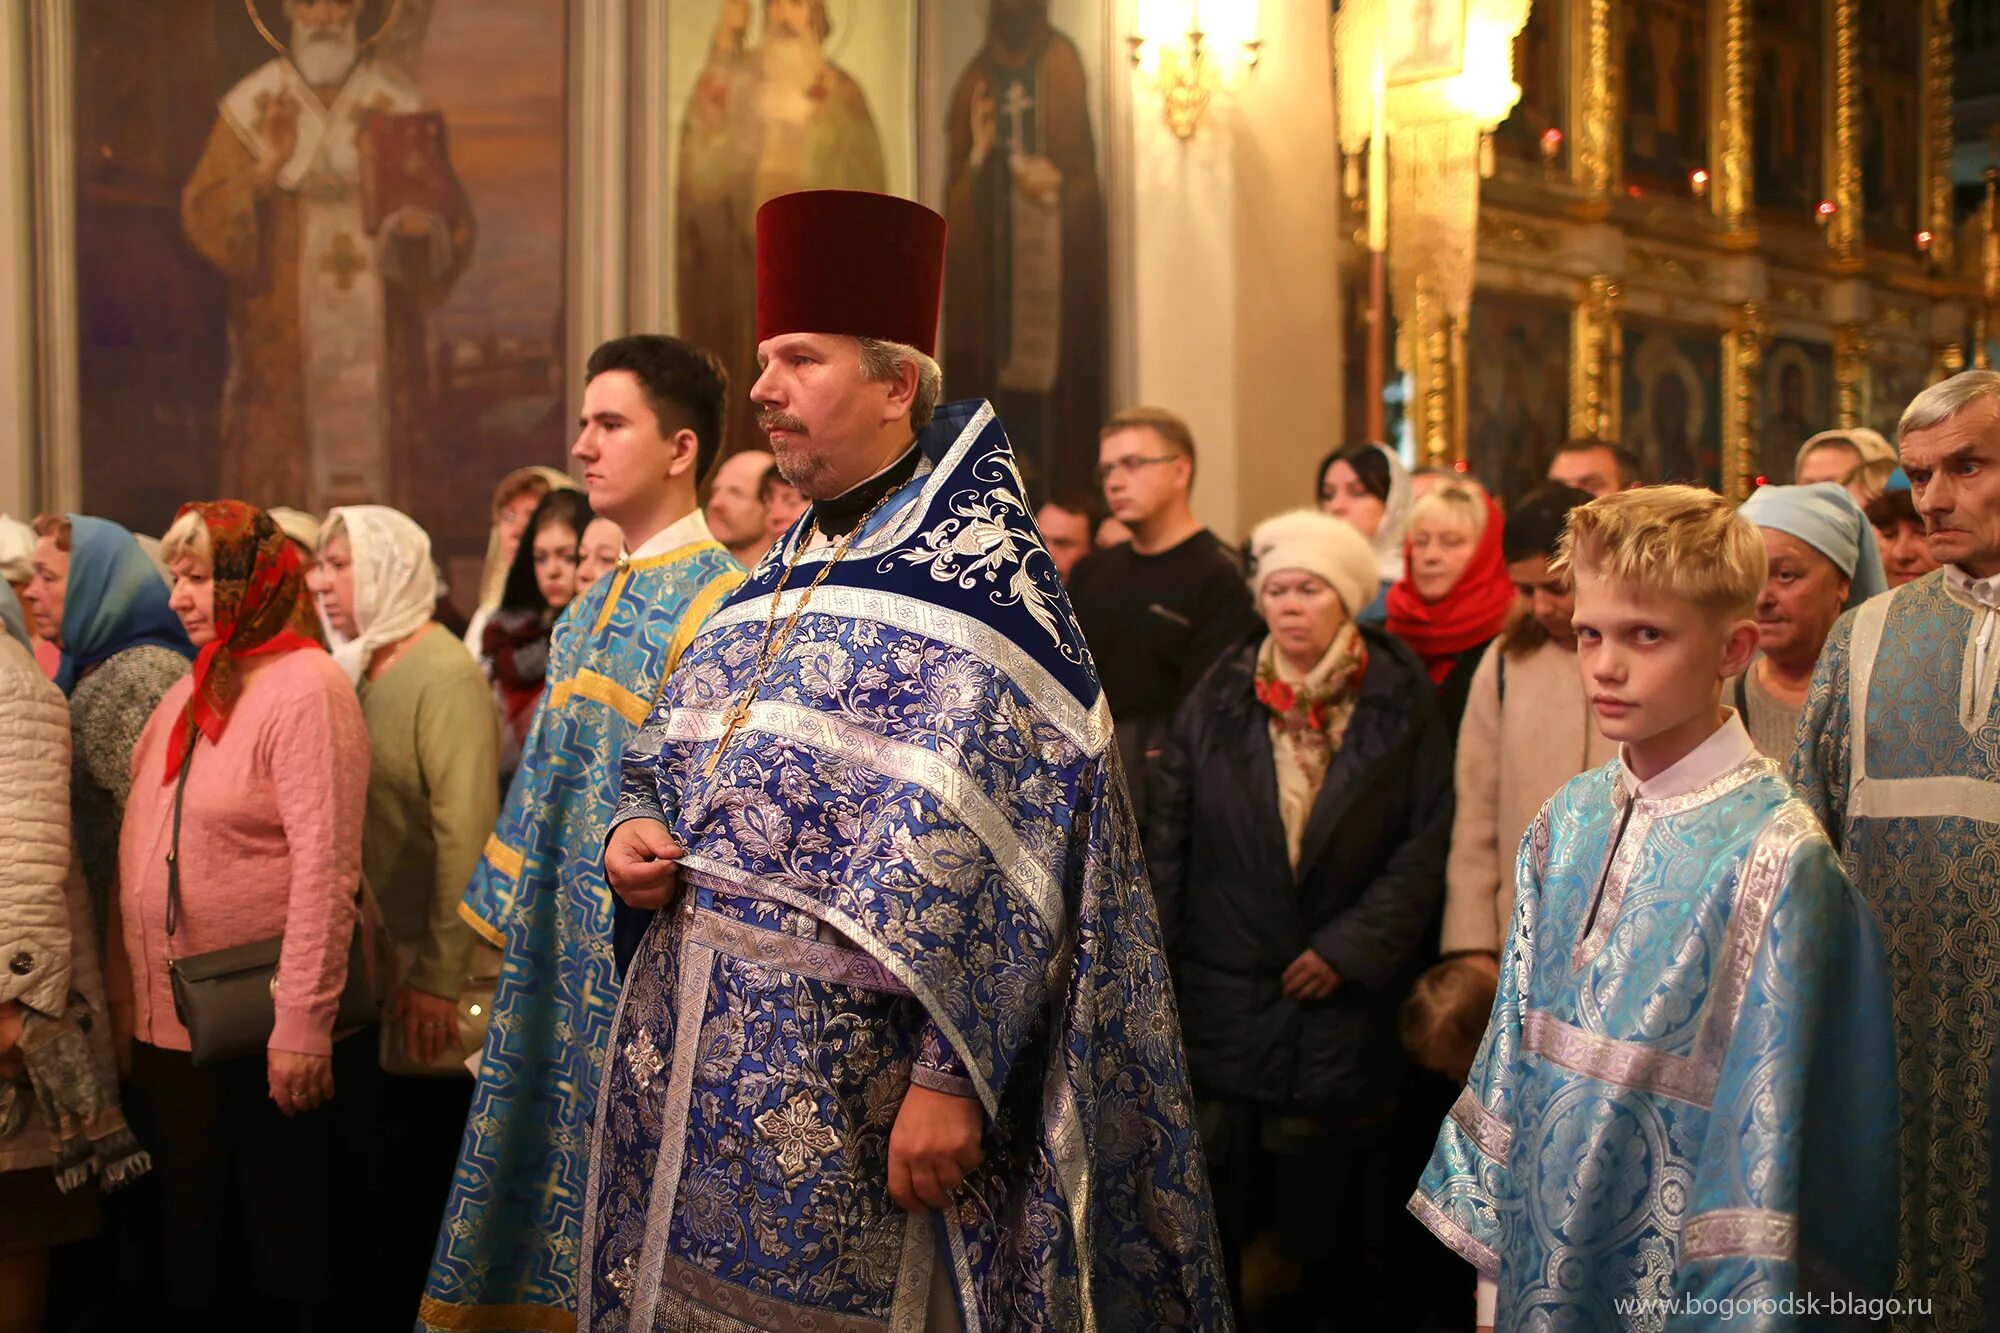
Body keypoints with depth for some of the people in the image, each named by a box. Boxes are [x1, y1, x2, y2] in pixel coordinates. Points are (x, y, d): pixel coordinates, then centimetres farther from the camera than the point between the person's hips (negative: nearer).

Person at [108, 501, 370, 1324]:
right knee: (179, 1231, 16)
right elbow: (140, 862, 12)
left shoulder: (304, 686, -12)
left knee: (273, 1243, 6)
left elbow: (324, 869, -18)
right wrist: (121, 994, 8)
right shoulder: (187, 695, 11)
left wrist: (302, 1025, -22)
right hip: (165, 1024, 7)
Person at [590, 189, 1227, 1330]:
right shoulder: (782, 576, 14)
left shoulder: (976, 569, -11)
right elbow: (674, 761, 23)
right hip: (691, 1053, 8)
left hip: (848, 1087, -8)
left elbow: (989, 857, -19)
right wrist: (636, 832, 2)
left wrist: (949, 1072, -23)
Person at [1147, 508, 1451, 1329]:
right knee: (1222, 1197, 4)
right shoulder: (1219, 699, 3)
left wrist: (1353, 948, -10)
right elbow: (1168, 837, 3)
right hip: (1222, 992, 1)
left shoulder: (1400, 706, -1)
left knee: (1316, 1196, 7)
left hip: (1339, 993, -1)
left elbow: (1425, 846, -3)